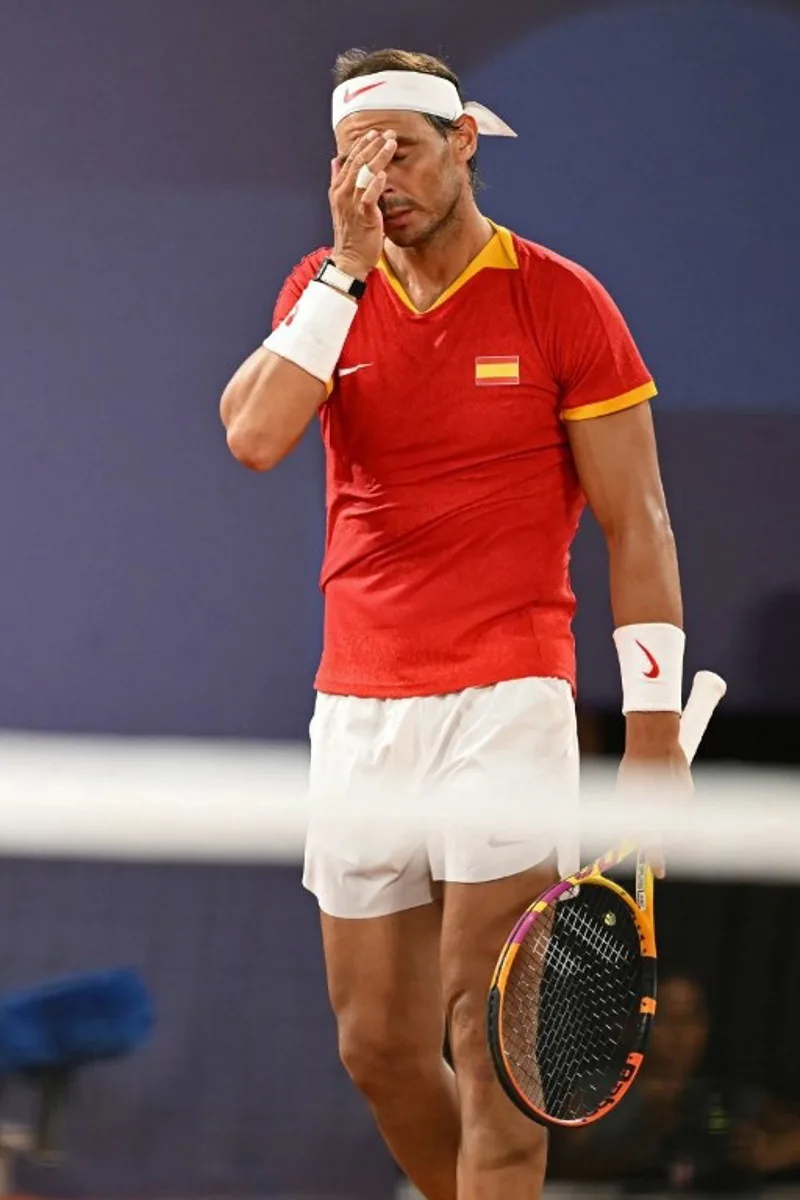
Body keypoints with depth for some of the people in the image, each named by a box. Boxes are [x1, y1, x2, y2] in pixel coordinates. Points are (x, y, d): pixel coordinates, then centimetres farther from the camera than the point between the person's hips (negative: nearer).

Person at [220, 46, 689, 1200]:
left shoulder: (559, 301, -2)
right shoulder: (325, 291, 9)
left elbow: (636, 522, -1)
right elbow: (253, 436, -10)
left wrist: (654, 722, -8)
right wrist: (346, 269, -10)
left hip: (506, 703, -4)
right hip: (357, 712, 4)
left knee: (488, 1044, -9)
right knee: (377, 1049, 7)